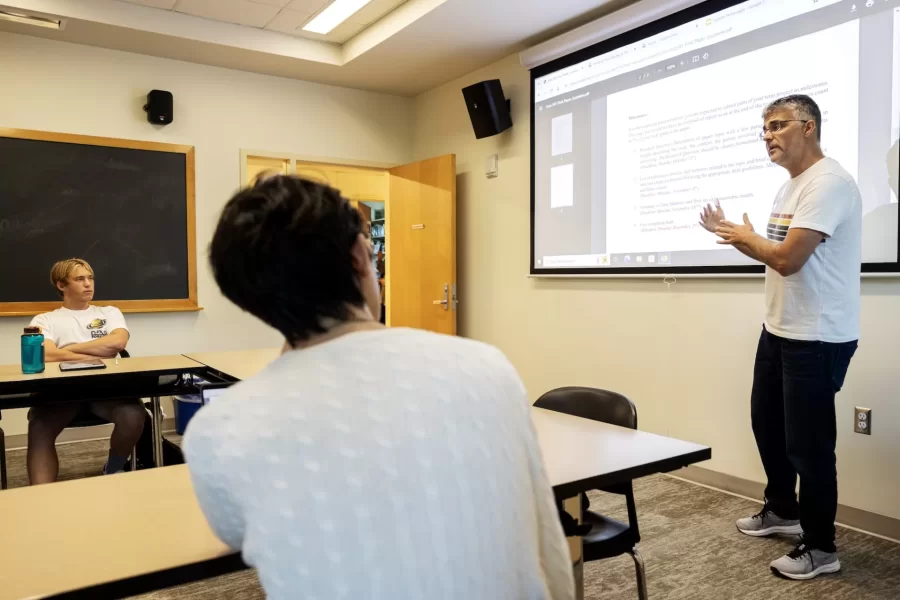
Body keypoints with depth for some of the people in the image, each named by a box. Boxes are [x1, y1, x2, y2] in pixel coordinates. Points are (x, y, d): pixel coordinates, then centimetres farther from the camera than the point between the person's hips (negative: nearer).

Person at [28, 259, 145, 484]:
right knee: (40, 429, -33)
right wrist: (99, 355, -5)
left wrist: (69, 349, 1)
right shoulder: (45, 320, 16)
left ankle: (113, 470, 1)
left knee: (133, 415, -29)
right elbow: (46, 355, -6)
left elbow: (118, 342, 0)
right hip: (62, 389, -1)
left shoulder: (109, 312, 22)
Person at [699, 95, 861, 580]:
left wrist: (747, 237, -9)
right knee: (766, 423, 21)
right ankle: (782, 510, 41)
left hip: (817, 338, -10)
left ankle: (821, 547, 19)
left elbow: (787, 258, -27)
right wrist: (732, 233, 3)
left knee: (807, 442, 0)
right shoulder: (790, 187, 13)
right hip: (778, 330, 10)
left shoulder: (828, 183, -19)